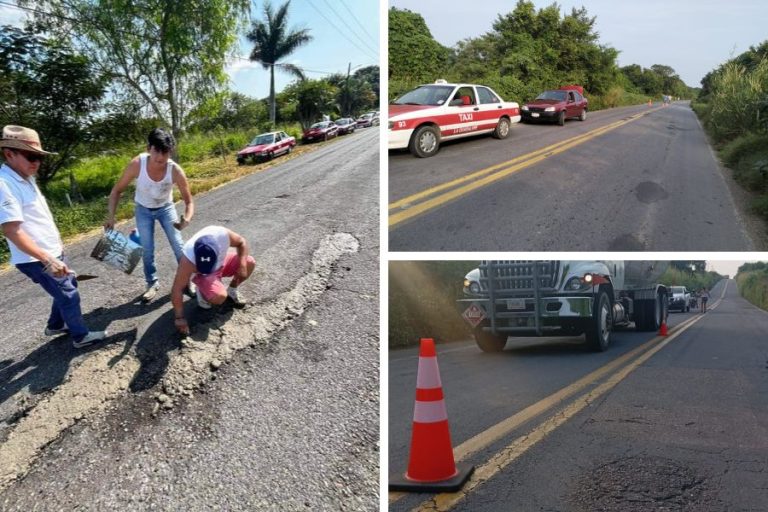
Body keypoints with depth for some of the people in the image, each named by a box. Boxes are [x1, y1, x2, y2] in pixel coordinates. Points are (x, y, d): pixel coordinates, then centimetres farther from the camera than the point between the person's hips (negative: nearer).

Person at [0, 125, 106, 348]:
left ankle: (56, 325, 42)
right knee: (69, 295, 3)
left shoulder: (25, 178, 7)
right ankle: (81, 335, 21)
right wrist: (47, 260, -31)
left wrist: (55, 248, 22)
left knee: (68, 286, 23)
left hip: (51, 252, 9)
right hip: (38, 259, -9)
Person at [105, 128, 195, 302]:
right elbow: (117, 190, -17)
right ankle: (152, 283, 24)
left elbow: (188, 201, -20)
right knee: (147, 250, 4)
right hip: (143, 210, 0)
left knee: (178, 246, -3)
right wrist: (111, 216, -24)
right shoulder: (137, 164, -33)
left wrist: (187, 218, -40)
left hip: (166, 208, 0)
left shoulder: (175, 170, -32)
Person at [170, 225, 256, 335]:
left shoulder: (223, 235, -35)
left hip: (221, 263, 4)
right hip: (203, 275, -4)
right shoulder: (188, 258, -41)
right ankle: (202, 292, 7)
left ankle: (232, 290, 10)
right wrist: (179, 317, -27)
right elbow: (177, 289, -32)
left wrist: (242, 265, -26)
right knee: (219, 297, -30)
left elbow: (241, 242, -13)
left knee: (250, 263, -17)